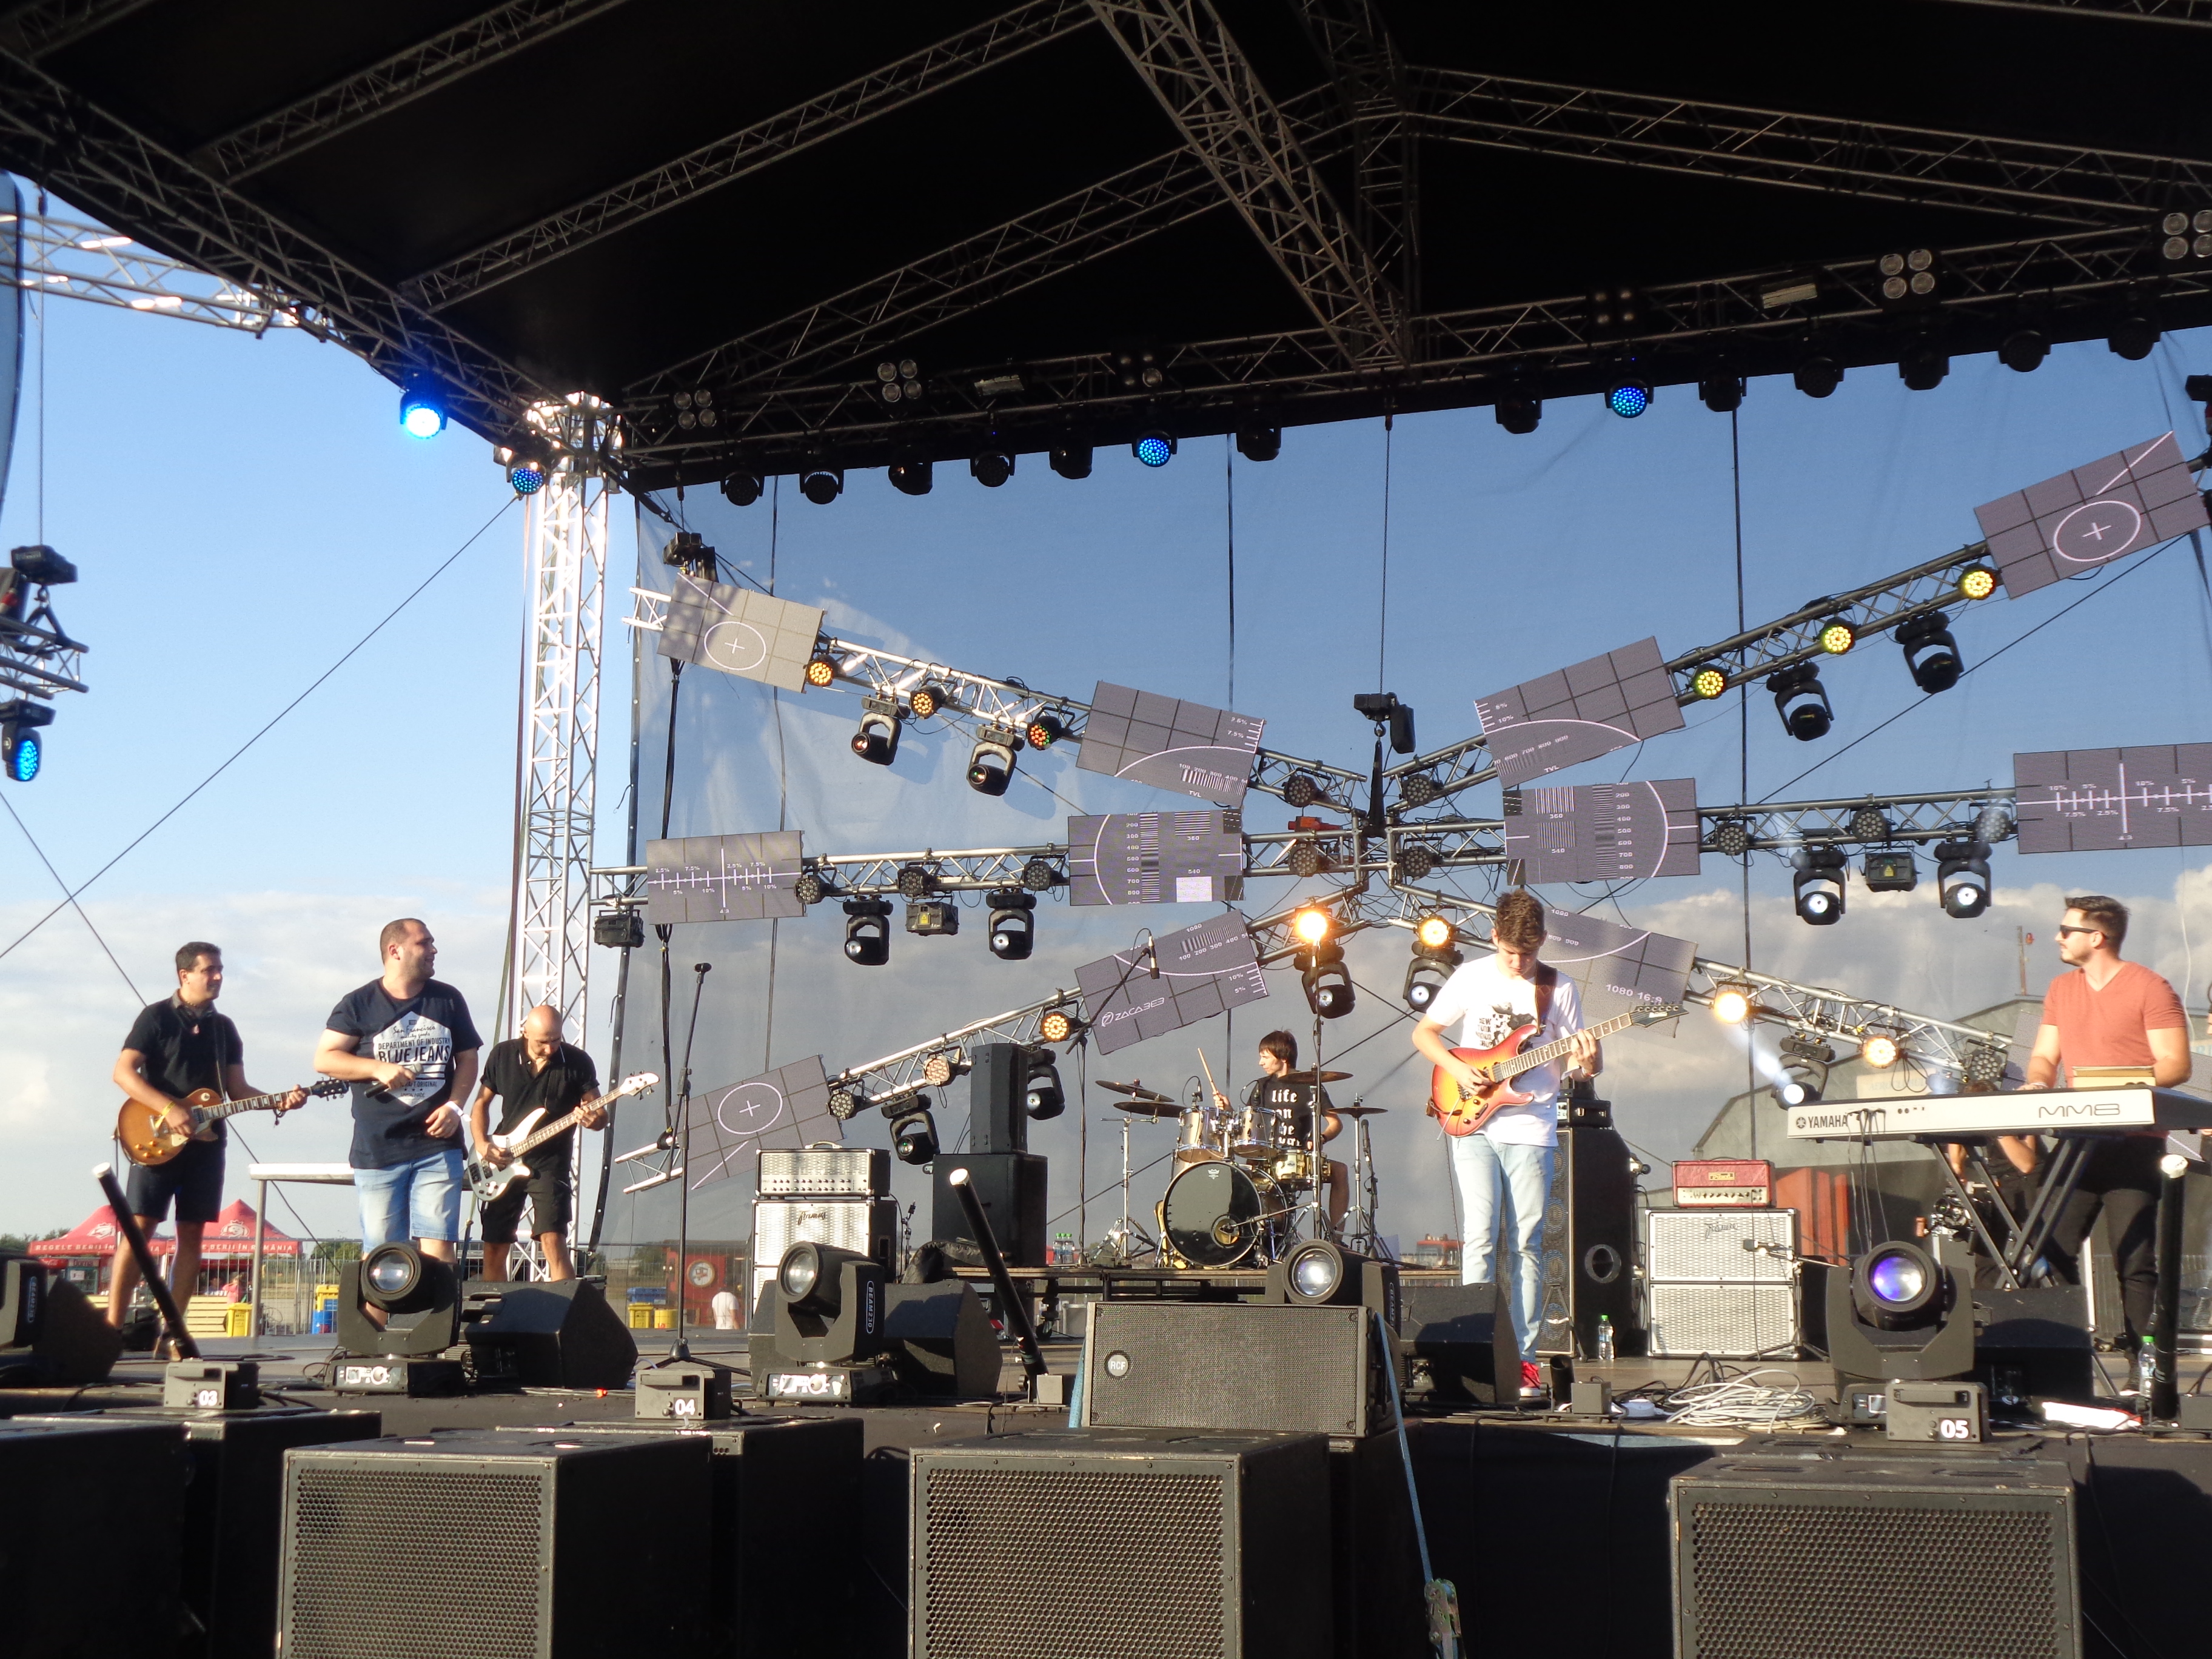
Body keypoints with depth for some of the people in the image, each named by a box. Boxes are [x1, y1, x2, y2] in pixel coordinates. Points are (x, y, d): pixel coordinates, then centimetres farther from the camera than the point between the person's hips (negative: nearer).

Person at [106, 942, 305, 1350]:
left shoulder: (224, 1027, 15)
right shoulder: (157, 1017, -1)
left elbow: (237, 1090, 14)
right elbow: (123, 1072, -10)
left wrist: (280, 1101, -3)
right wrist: (170, 1109, -21)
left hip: (206, 1142, 5)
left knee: (192, 1234, 3)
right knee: (139, 1228, -9)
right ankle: (112, 1327, -8)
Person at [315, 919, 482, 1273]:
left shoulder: (448, 999, 10)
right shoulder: (359, 1004, 2)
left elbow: (467, 1059, 14)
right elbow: (324, 1059, 1)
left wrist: (454, 1105, -2)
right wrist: (378, 1068, -12)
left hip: (438, 1144, 1)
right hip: (378, 1149, -1)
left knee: (438, 1245, -6)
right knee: (380, 1252, 1)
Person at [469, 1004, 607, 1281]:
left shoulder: (577, 1062, -6)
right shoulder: (502, 1055, 0)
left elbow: (600, 1114, -1)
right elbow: (481, 1103, 12)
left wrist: (594, 1119, -25)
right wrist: (482, 1146, -3)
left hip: (550, 1164, -3)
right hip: (504, 1163, 3)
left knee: (553, 1241, -18)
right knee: (494, 1249, 6)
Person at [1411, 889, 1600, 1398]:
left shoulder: (1558, 989, 4)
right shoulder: (1471, 978, 3)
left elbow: (1578, 1062, 6)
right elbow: (1423, 1032, 9)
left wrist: (1588, 1062, -17)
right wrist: (1456, 1069, -7)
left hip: (1531, 1132, 1)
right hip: (1473, 1127, 0)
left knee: (1526, 1245, 1)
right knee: (1480, 1237, -7)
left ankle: (1523, 1357, 6)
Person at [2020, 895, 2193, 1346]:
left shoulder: (2150, 988, -5)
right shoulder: (2060, 991, 15)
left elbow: (2176, 1066, -9)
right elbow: (2044, 1057, 18)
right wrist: (2038, 1082, -5)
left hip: (2133, 1144, -6)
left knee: (2134, 1262, -6)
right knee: (2052, 1251, 2)